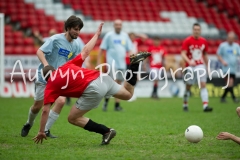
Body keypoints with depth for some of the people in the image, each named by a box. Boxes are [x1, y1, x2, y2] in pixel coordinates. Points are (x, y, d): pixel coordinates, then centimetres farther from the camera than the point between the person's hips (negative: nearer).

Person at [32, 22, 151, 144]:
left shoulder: (50, 85, 11)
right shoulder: (67, 66, 23)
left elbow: (45, 111, 5)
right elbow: (85, 52, 28)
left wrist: (41, 132, 10)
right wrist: (97, 34, 40)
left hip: (93, 89, -6)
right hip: (102, 78, 6)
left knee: (73, 118, 8)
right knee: (128, 94, 31)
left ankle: (106, 131, 3)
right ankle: (135, 63, 14)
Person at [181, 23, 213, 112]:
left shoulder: (203, 41, 7)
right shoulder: (187, 41, -5)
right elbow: (183, 54, -11)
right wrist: (189, 61, -28)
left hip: (200, 66, 3)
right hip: (190, 67, -3)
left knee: (203, 84, -10)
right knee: (188, 86, 5)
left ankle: (205, 105, -18)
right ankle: (185, 104, 24)